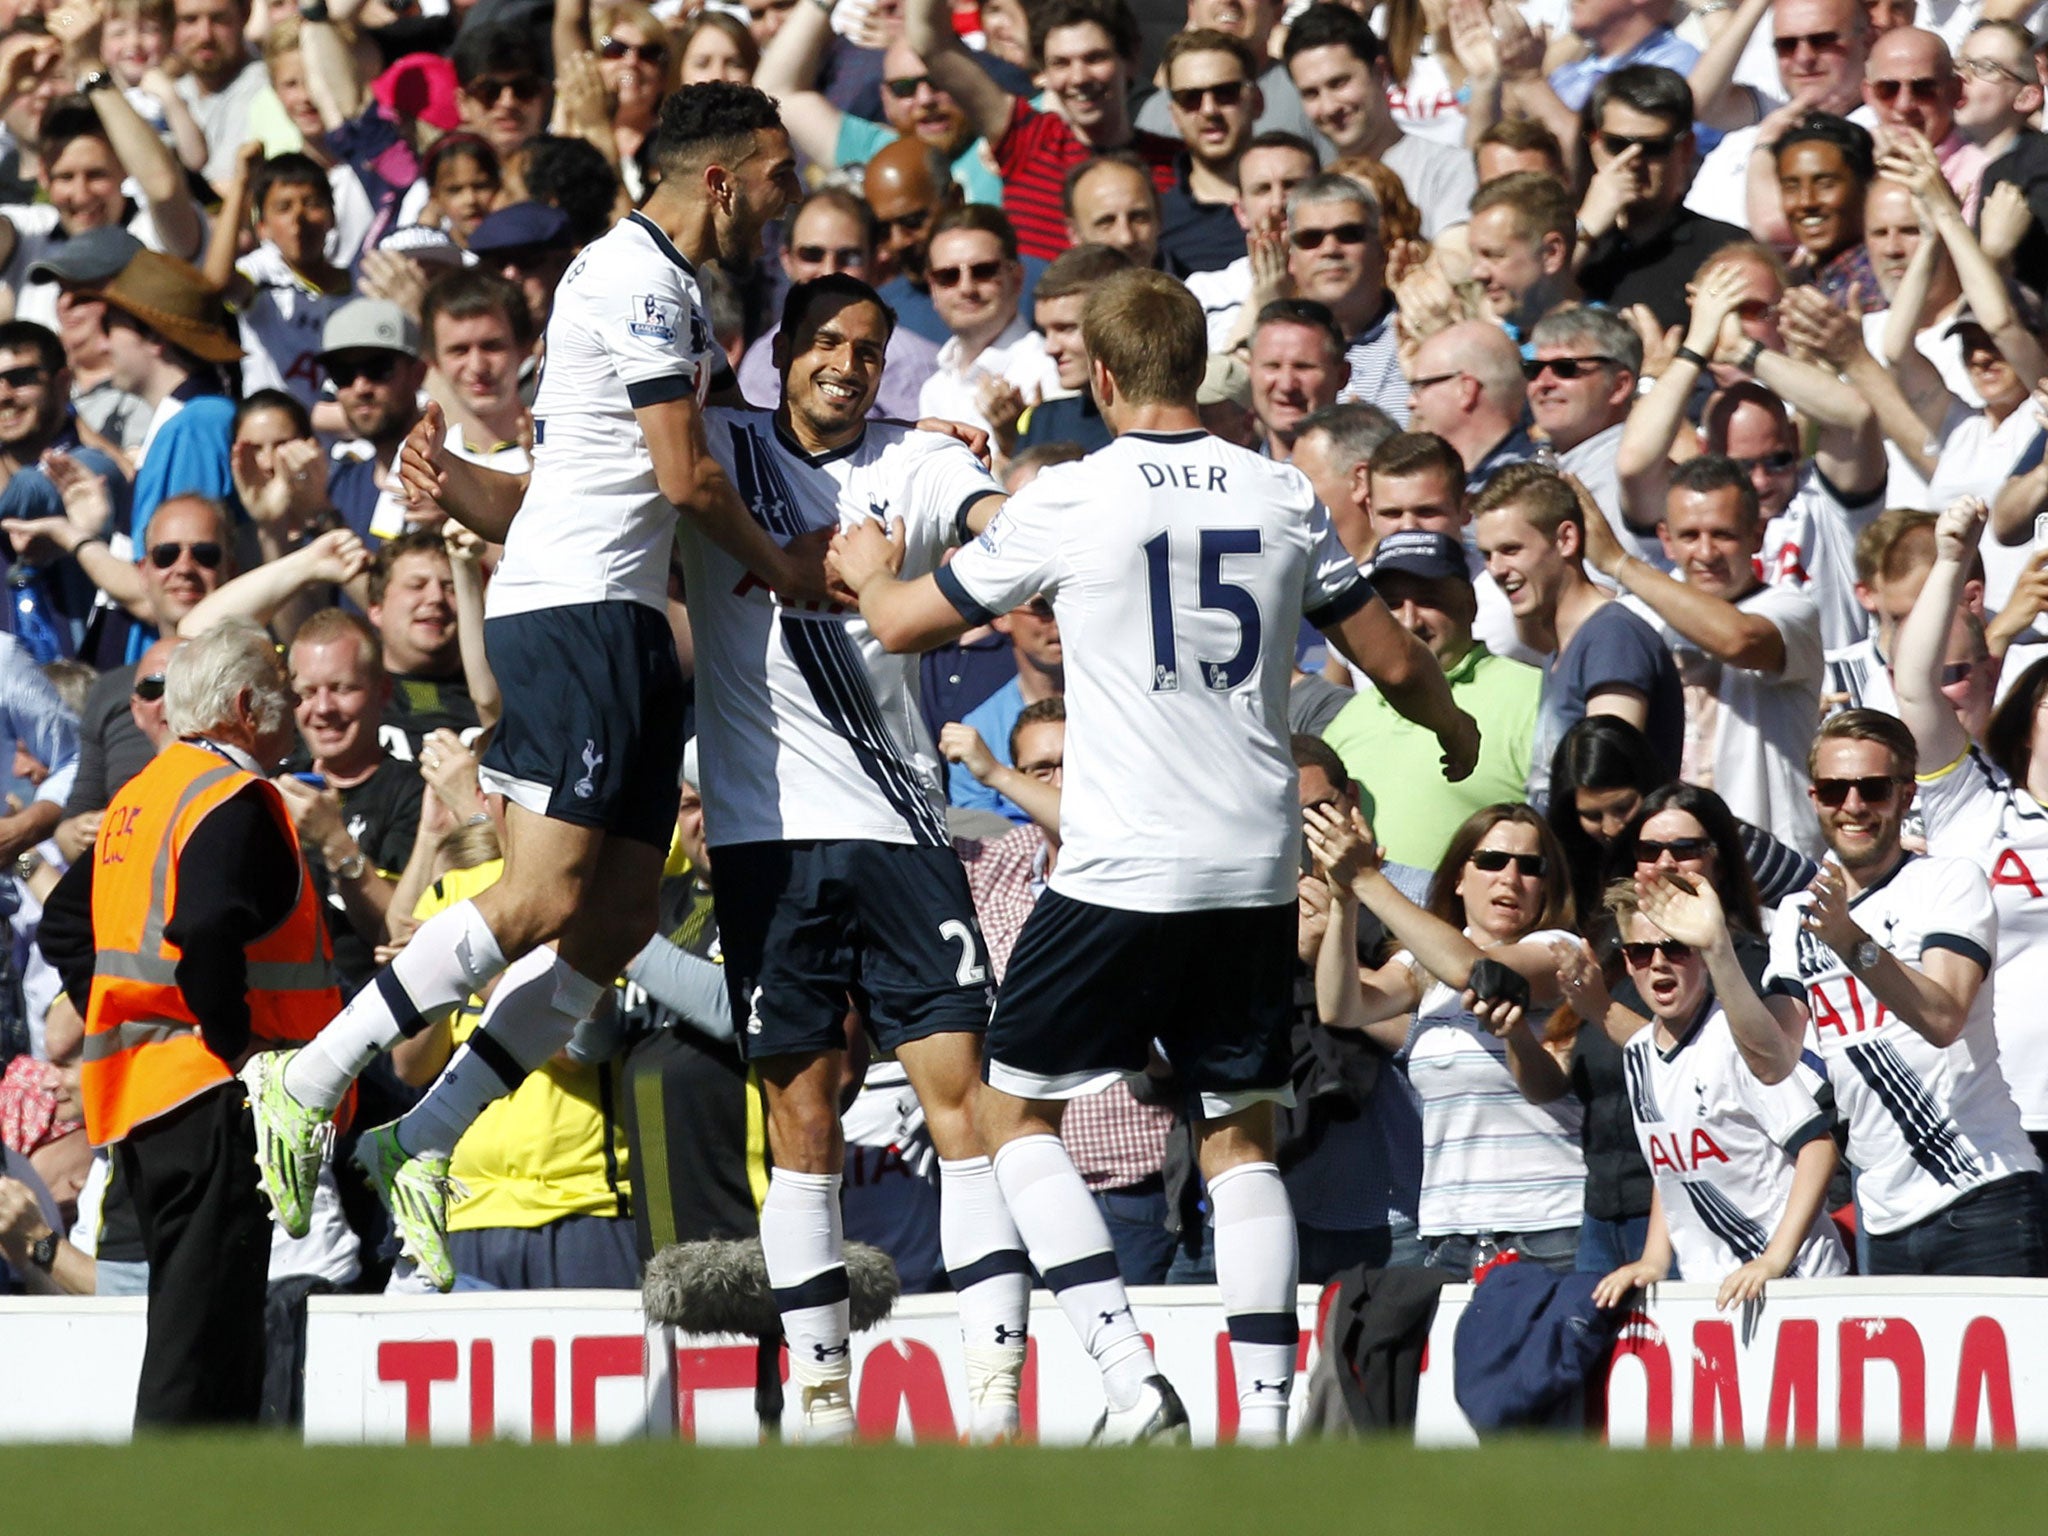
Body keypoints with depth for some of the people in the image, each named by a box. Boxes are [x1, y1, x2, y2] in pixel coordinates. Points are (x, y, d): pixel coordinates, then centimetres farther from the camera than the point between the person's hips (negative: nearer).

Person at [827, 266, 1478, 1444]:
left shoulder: (1071, 501, -6)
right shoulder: (1282, 497, 5)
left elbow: (905, 625, 4)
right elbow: (1392, 659, 13)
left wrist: (866, 566, 28)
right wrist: (1453, 726, 35)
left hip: (1121, 870, -4)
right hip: (1257, 871, 4)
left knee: (1015, 1107, 8)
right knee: (1243, 1134, 14)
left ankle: (1133, 1379, -7)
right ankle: (1266, 1415, 3)